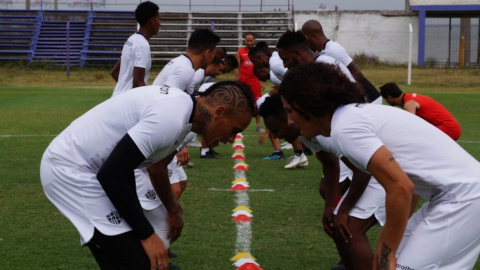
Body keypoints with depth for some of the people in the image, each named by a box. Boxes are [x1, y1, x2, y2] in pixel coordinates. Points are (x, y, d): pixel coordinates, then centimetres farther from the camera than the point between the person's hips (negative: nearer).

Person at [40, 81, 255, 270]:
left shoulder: (179, 106, 7)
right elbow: (112, 173, -28)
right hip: (70, 171, -10)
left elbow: (155, 164, 27)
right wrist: (147, 235, -21)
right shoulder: (171, 118, -25)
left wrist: (172, 210, 43)